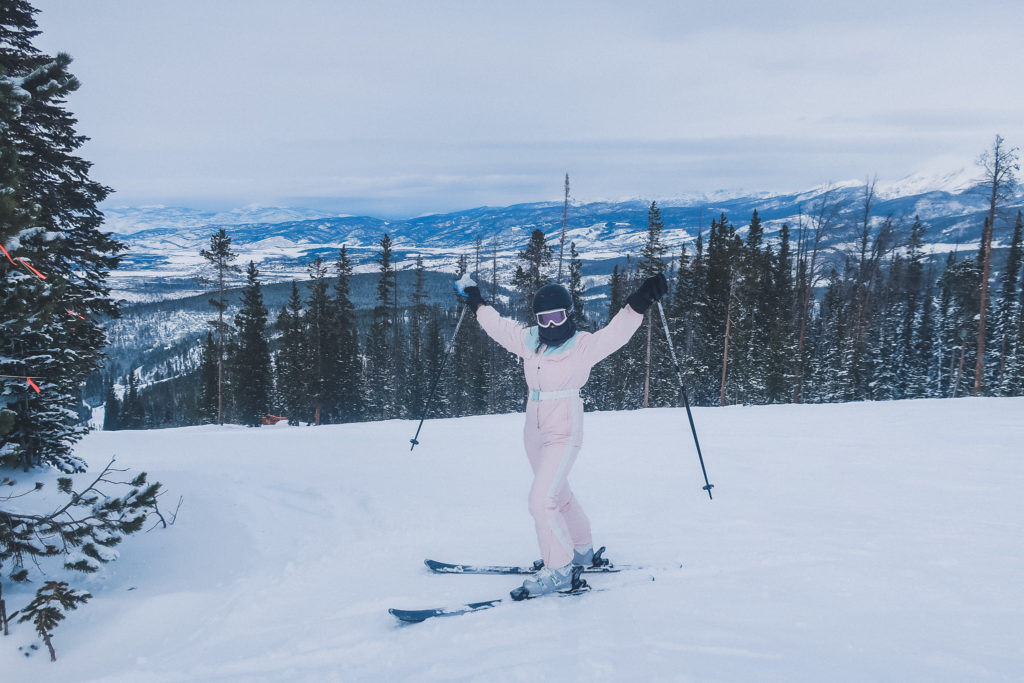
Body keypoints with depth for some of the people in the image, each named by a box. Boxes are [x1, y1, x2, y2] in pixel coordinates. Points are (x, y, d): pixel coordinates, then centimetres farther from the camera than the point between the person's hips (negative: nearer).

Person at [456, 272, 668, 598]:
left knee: (541, 500, -15)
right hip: (535, 434, 7)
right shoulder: (528, 341, 5)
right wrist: (476, 303, 29)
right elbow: (498, 325, 20)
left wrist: (640, 302, -35)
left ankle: (558, 570, -1)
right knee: (558, 493, 21)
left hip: (564, 434, -7)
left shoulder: (583, 345, -11)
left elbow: (616, 332, -24)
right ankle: (581, 549, 40)